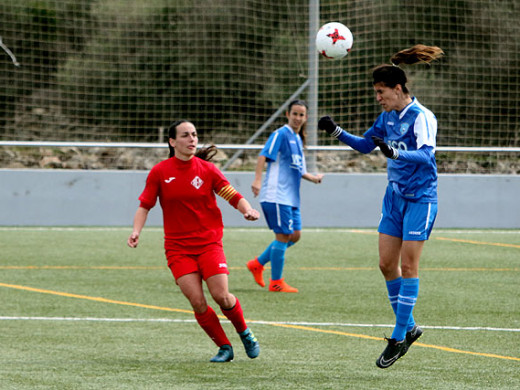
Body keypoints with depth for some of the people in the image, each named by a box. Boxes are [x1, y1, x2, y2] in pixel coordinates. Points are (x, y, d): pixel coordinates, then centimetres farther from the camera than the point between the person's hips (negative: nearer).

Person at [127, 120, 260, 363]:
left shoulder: (207, 169, 0)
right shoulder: (159, 172, 0)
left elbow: (233, 196, 4)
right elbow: (144, 205, 4)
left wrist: (248, 210, -17)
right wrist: (136, 231, -11)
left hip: (209, 243, 0)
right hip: (177, 248, 0)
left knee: (221, 296, -12)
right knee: (197, 302, -11)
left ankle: (245, 333, 17)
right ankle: (224, 347, 6)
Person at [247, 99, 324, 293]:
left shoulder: (298, 139, 18)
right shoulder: (281, 134, -9)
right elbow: (264, 155, -20)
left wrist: (313, 177, 8)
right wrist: (257, 180, -32)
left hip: (291, 197, 9)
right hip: (277, 195, -9)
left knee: (295, 235, 10)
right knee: (283, 235, -6)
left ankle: (258, 264, 20)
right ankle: (276, 282, 3)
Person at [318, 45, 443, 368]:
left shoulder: (421, 117, -16)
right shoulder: (388, 117, 8)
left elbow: (426, 155, -32)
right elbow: (366, 144, 23)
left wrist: (396, 152, -49)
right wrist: (337, 132, 9)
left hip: (420, 199, -8)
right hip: (395, 196, 8)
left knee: (408, 265, -7)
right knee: (387, 264, 5)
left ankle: (399, 336, -3)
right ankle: (409, 327, 18)